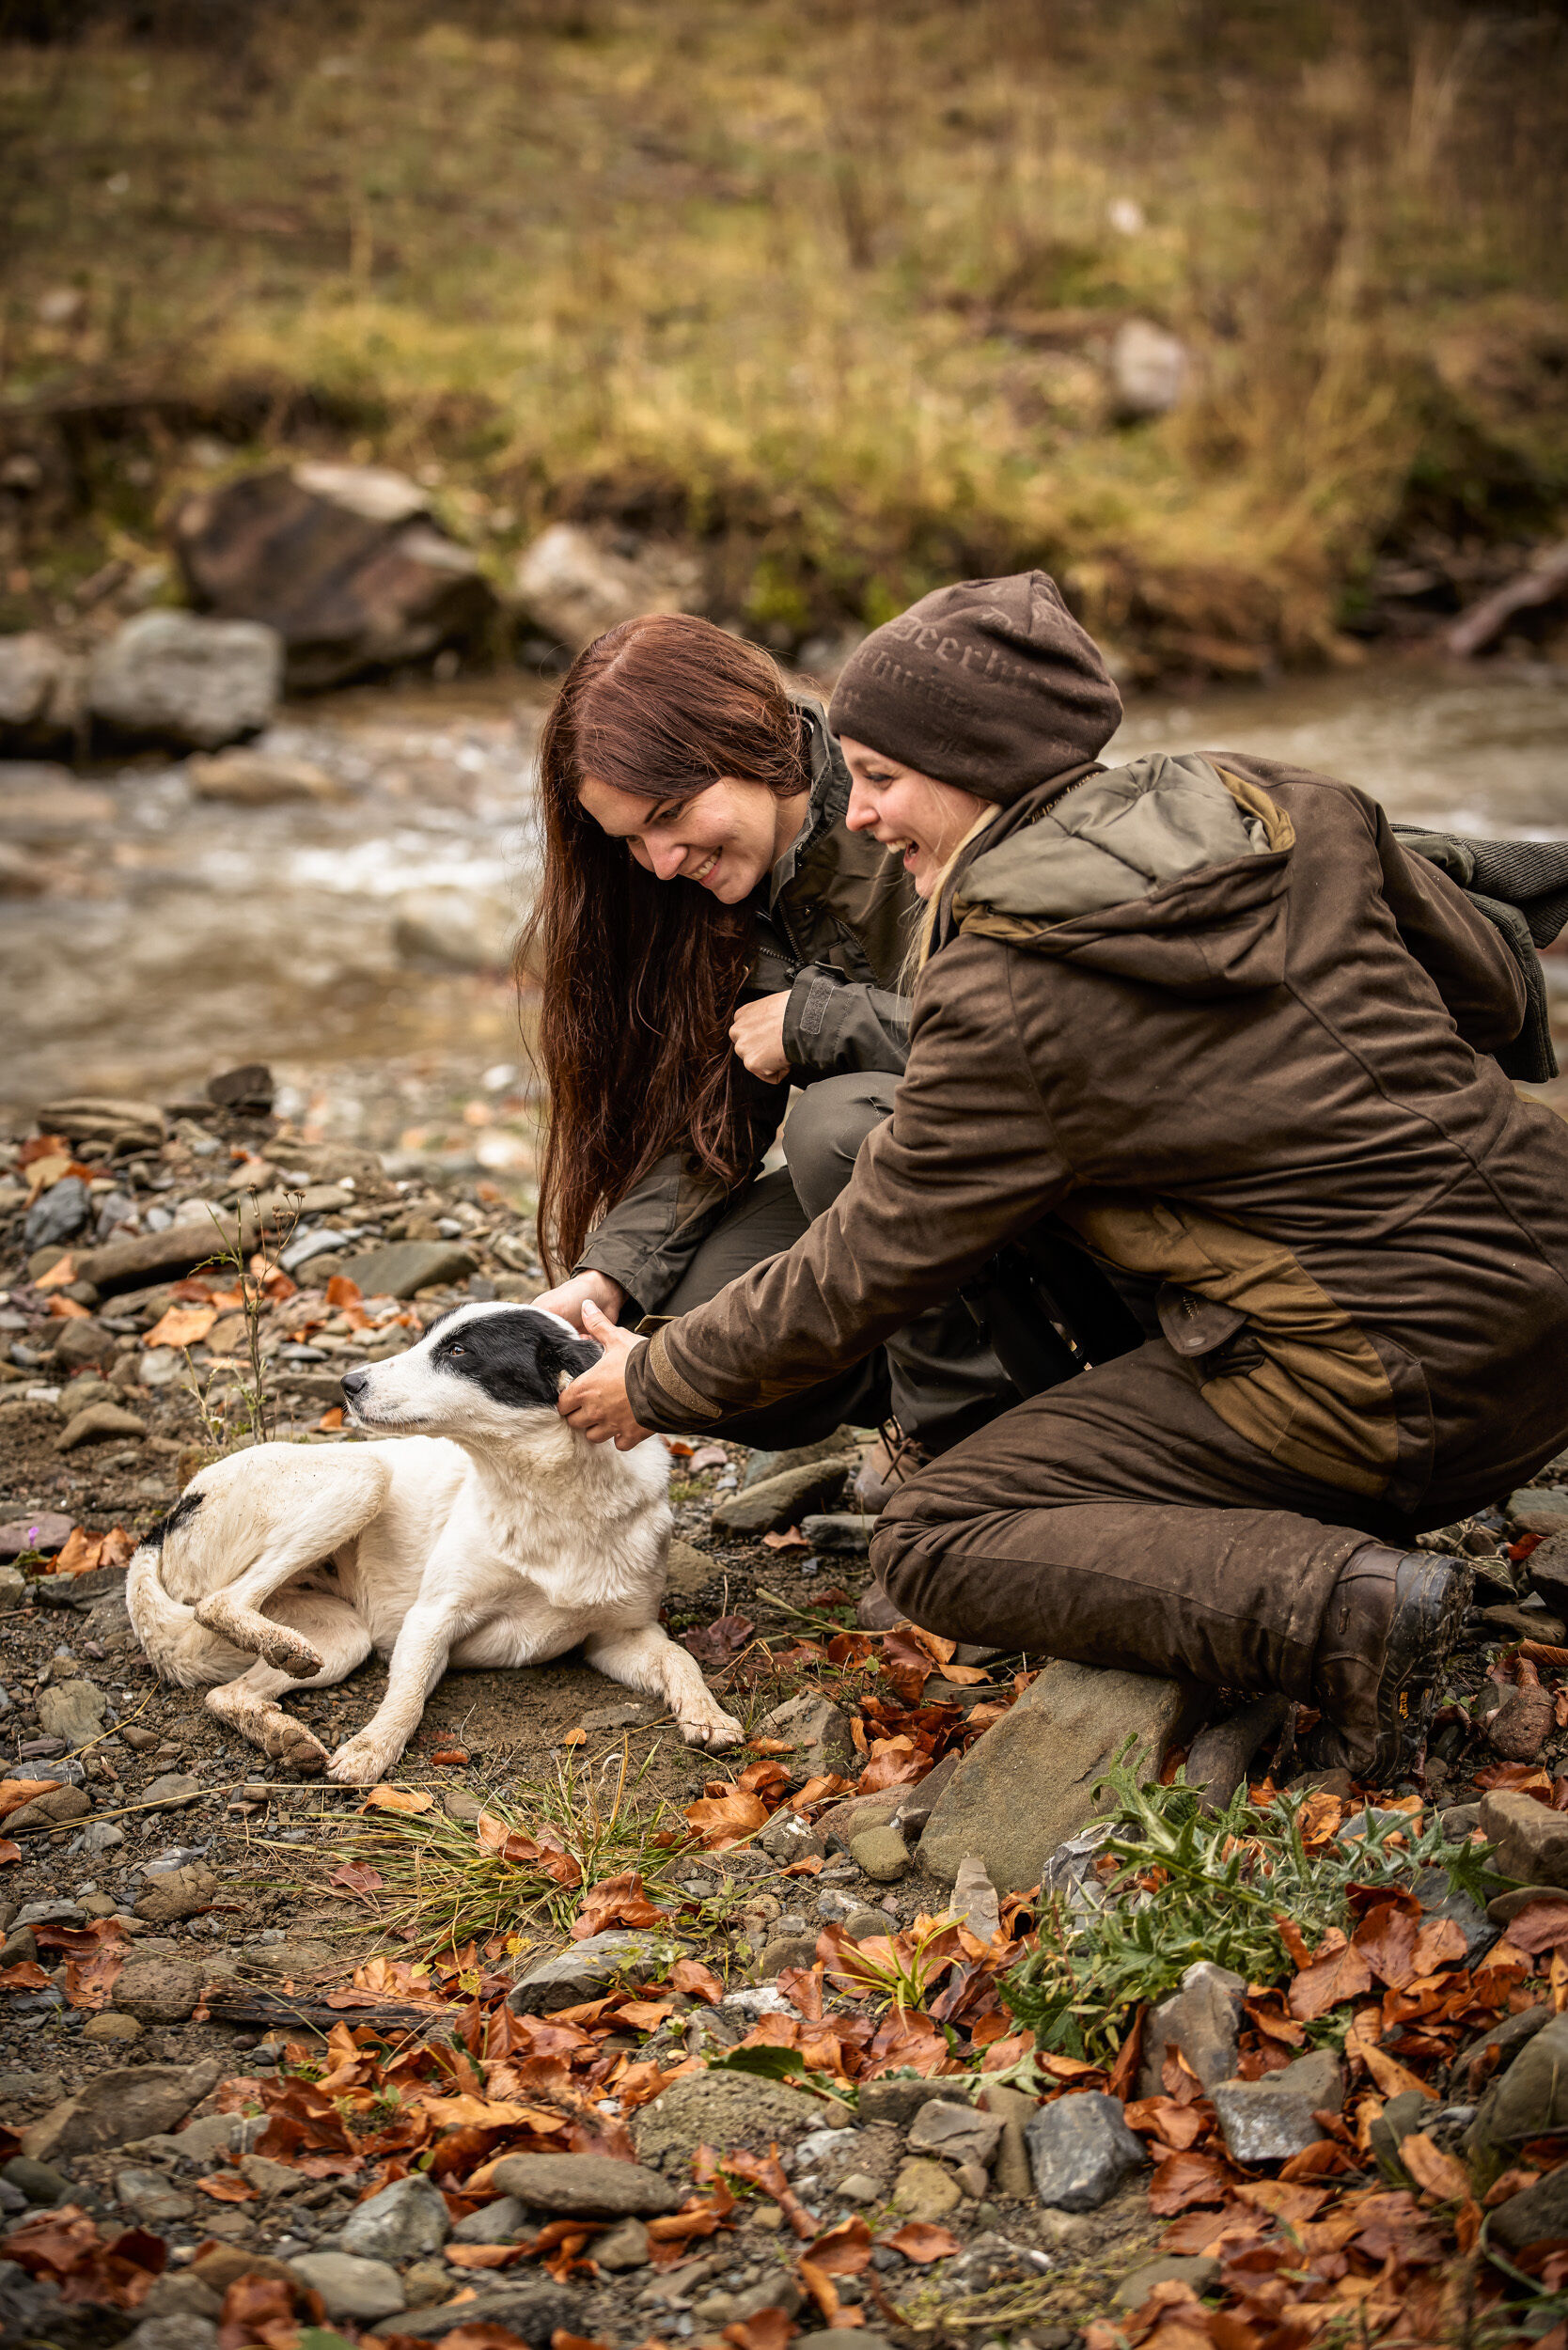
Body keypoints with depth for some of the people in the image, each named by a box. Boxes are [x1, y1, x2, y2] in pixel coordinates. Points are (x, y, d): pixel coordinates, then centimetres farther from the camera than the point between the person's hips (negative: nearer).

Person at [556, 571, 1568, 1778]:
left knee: (937, 1543, 2)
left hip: (1389, 1393, -8)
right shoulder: (1282, 806, 4)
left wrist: (658, 1383, 12)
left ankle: (1341, 1603, -15)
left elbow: (861, 1272, -4)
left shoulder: (1002, 999, -14)